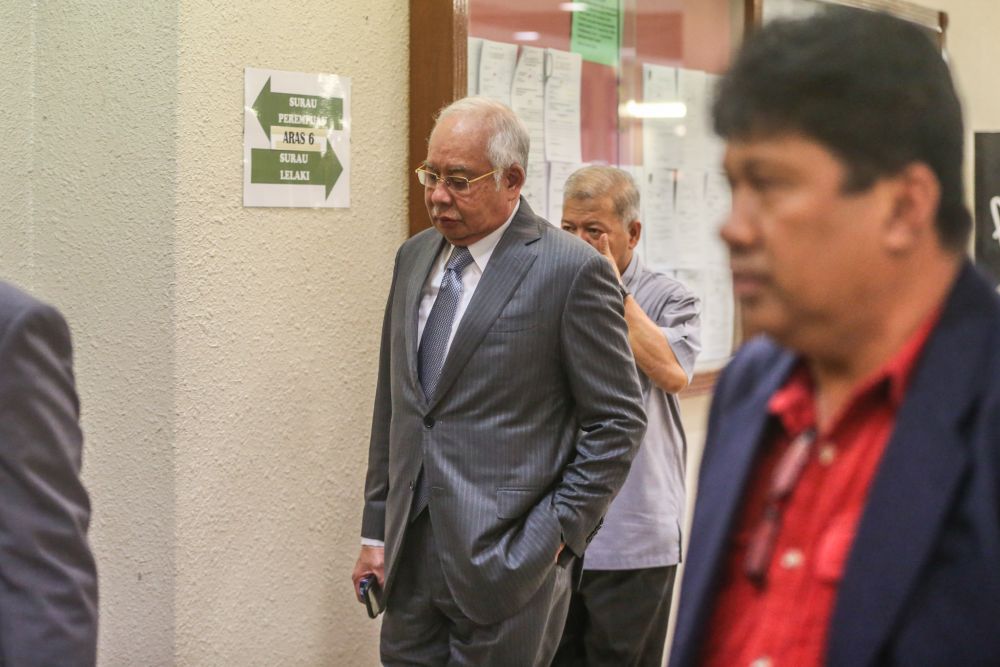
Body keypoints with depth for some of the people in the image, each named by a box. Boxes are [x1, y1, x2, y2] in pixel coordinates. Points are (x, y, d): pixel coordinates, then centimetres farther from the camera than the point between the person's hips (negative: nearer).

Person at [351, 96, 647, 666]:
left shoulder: (572, 271, -9)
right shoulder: (414, 258, 12)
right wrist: (376, 530, 15)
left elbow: (619, 422, -7)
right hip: (412, 556, 6)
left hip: (506, 563, -6)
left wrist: (554, 533, -10)